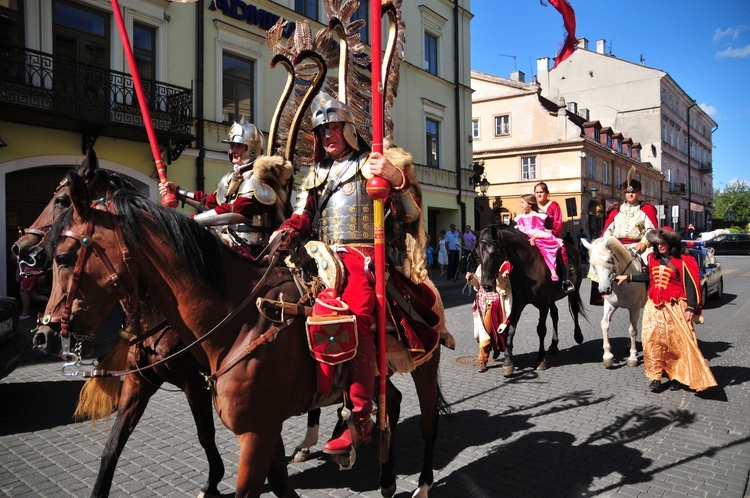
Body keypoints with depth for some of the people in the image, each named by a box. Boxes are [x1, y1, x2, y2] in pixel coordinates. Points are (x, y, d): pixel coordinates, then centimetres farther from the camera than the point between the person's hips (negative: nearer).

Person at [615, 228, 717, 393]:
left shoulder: (682, 261, -7)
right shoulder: (653, 258, 8)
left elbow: (690, 286, -8)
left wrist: (690, 308, -14)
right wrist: (628, 277, 26)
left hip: (675, 308, -4)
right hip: (654, 307, 5)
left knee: (678, 342, 1)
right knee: (652, 340, 0)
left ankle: (676, 376, 14)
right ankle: (655, 376, 8)